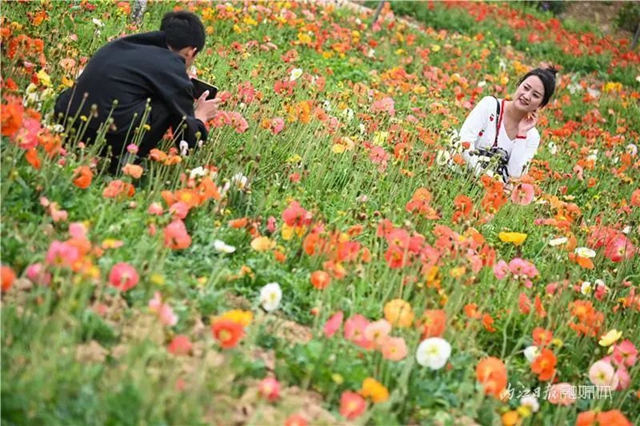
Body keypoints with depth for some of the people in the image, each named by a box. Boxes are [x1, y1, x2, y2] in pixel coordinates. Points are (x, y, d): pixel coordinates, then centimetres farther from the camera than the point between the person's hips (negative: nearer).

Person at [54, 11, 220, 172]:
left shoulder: (124, 43, 22)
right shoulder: (174, 69, 3)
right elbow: (187, 138, 9)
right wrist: (201, 116, 32)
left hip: (65, 125, 8)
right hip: (109, 137, -7)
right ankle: (124, 159, 6)